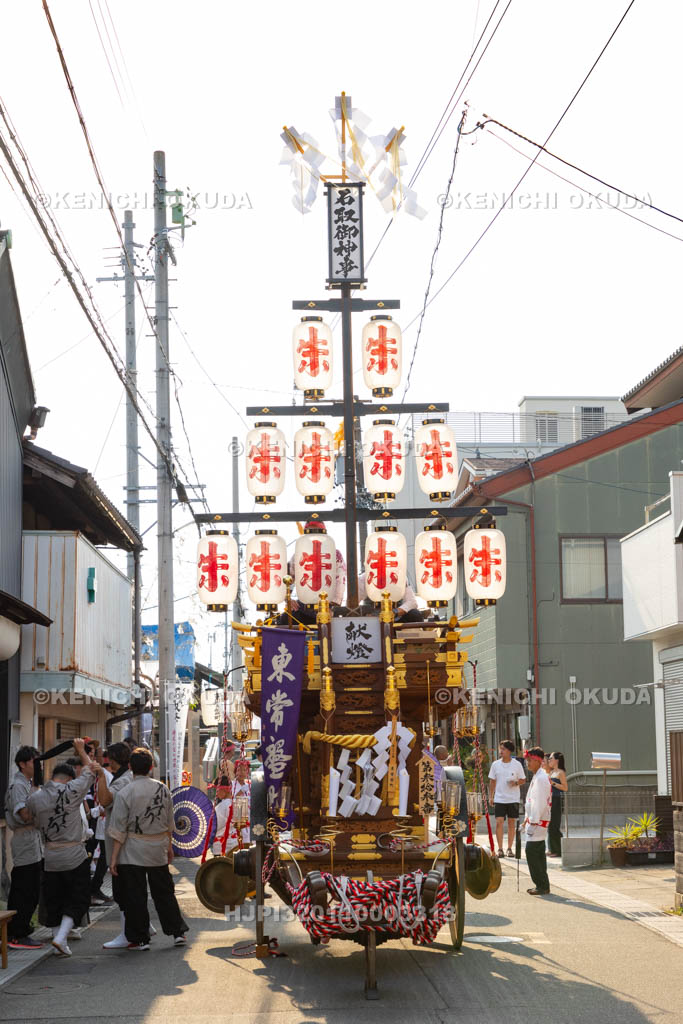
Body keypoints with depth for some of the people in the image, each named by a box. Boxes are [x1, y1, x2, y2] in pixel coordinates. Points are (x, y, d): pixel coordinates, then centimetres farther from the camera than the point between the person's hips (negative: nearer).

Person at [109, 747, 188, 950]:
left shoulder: (125, 793, -12)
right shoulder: (163, 789, 2)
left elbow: (119, 830, -10)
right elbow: (169, 823, 12)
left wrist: (114, 857, -6)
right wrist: (169, 846, 24)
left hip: (132, 852, -4)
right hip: (158, 849, 4)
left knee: (135, 896, 3)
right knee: (164, 892, 14)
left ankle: (140, 938, 7)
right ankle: (178, 932, 15)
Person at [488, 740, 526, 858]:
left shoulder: (517, 764, -1)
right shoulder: (495, 764, 3)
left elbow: (523, 780, 5)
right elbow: (492, 781, 8)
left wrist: (516, 783, -16)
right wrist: (490, 797, 3)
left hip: (513, 799, 0)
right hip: (499, 798, 0)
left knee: (511, 823, 5)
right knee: (499, 822, -8)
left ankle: (509, 848, 15)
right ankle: (500, 849, -1)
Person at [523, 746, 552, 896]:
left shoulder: (541, 778, -17)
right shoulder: (537, 777, 16)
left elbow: (539, 803, -22)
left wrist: (533, 823, -21)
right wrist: (527, 820, 22)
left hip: (538, 822, -10)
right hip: (534, 820, 10)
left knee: (532, 853, -10)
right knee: (538, 854, 12)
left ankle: (542, 886, -7)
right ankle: (543, 886, 16)